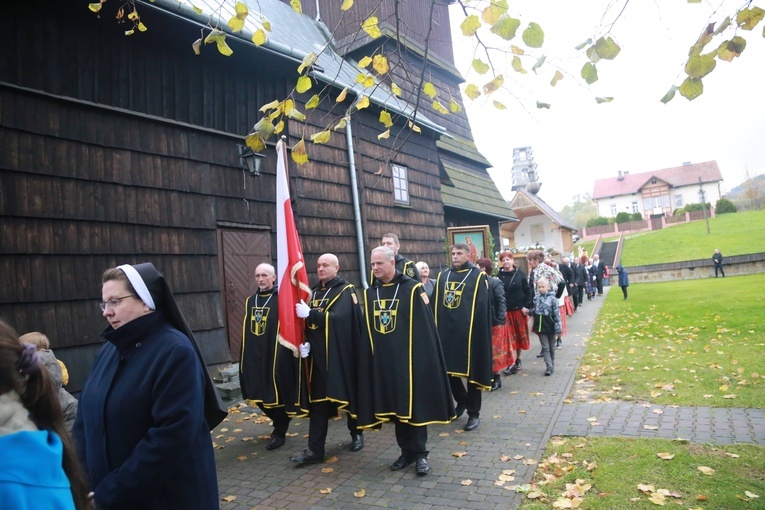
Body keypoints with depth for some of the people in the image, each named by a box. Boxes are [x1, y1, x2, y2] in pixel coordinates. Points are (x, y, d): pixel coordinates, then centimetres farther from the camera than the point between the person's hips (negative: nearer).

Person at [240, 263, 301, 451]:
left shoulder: (282, 299, -8)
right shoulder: (250, 301, 11)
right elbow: (246, 332, 16)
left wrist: (286, 354, -17)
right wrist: (245, 358, 15)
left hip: (277, 357, -6)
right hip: (255, 357, 6)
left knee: (277, 394, 3)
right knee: (260, 395, 15)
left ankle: (280, 432, 22)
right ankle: (280, 423, 38)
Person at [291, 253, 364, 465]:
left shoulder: (346, 291, -7)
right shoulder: (314, 292, 12)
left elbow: (338, 318, -22)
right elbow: (307, 320, 11)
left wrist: (310, 313, -24)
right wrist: (305, 342, -5)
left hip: (340, 354, -5)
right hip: (318, 354, 5)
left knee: (347, 395, 9)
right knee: (317, 400, 4)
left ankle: (356, 433, 32)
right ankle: (315, 450, 8)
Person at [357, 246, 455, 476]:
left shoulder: (412, 288, -8)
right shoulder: (370, 292, 7)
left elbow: (427, 326, -9)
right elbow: (367, 329, 11)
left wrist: (425, 358, -12)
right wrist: (369, 357, 8)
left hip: (410, 358, -4)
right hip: (383, 360, 5)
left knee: (415, 405, 4)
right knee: (396, 406, 12)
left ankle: (420, 454, 18)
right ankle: (406, 451, 27)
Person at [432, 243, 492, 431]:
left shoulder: (478, 276, -1)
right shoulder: (443, 276, 12)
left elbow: (483, 308, -7)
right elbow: (434, 305, 11)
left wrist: (480, 333, -14)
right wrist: (435, 328, 4)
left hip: (469, 332, -4)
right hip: (446, 331, 5)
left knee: (471, 372, 4)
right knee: (449, 369, 13)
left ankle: (474, 413, 18)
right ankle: (461, 401, 38)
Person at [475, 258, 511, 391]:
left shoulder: (495, 283, -11)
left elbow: (501, 302, -14)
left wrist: (500, 318, -22)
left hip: (494, 323, -5)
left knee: (494, 352, 6)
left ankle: (496, 378, 19)